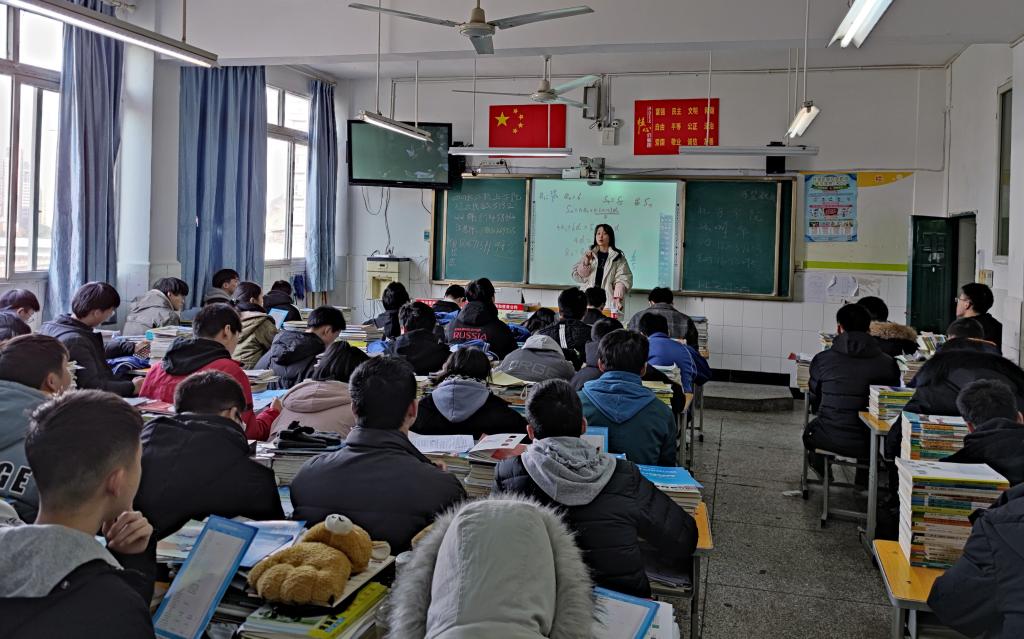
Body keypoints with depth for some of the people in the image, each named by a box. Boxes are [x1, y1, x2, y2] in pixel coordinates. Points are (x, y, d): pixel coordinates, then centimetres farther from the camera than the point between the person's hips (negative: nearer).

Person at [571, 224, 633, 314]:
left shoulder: (618, 257, 4)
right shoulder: (588, 254, 12)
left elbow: (622, 279, -3)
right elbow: (577, 276, 11)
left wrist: (618, 299, -16)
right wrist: (586, 262, -5)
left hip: (609, 303, -2)